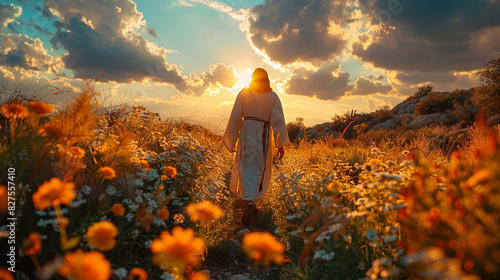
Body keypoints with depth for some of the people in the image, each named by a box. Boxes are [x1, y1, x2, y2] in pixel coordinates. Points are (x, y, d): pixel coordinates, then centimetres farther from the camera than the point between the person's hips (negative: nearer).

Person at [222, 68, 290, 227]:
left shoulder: (243, 94, 2)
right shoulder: (273, 96, 1)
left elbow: (235, 118, 0)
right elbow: (278, 121, -5)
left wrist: (231, 141, 6)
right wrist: (281, 144, -2)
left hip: (247, 135, 0)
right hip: (264, 136, 1)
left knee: (247, 169, 5)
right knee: (261, 170, 11)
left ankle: (249, 202, -7)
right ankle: (256, 204, 14)